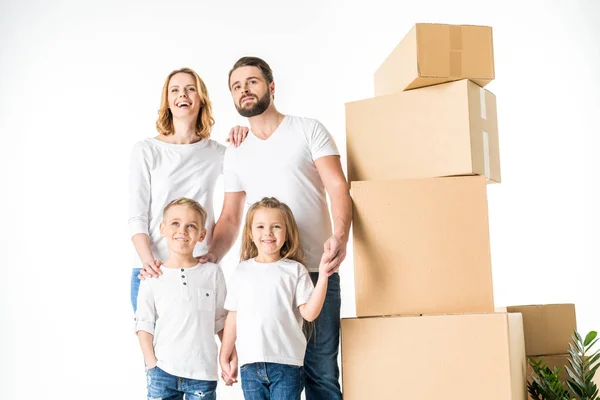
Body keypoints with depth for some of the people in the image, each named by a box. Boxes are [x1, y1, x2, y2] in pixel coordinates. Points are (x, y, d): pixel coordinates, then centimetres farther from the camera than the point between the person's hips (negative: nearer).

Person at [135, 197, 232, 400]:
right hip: (162, 371, 0)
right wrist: (151, 364, -4)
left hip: (202, 374, 0)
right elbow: (144, 323, 2)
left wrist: (231, 355, 5)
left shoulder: (212, 273, 2)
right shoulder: (153, 277, 0)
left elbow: (221, 319, 8)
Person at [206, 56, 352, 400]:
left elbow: (338, 187, -5)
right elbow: (231, 218, 17)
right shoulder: (235, 154, 17)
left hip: (315, 272, -3)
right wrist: (210, 258, -2)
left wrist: (340, 236, -24)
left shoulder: (308, 130, 6)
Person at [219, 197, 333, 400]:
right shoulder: (242, 271, 8)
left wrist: (323, 277, -15)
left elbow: (309, 313, -7)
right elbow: (233, 316, 12)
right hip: (250, 363, 3)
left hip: (286, 363, -2)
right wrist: (224, 357, 13)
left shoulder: (295, 270, 1)